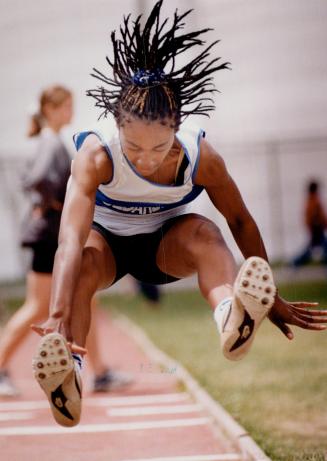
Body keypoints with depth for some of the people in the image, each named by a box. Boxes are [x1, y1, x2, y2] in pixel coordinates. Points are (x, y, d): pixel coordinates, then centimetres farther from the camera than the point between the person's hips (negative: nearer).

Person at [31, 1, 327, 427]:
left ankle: (233, 318, -64)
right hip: (106, 238, -1)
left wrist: (273, 301, -8)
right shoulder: (97, 153, -33)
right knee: (82, 263, -37)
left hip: (165, 245, 1)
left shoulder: (200, 156, -26)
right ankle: (65, 374, -61)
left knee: (203, 232, -34)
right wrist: (57, 318, -57)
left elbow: (241, 221, -13)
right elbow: (71, 239, -44)